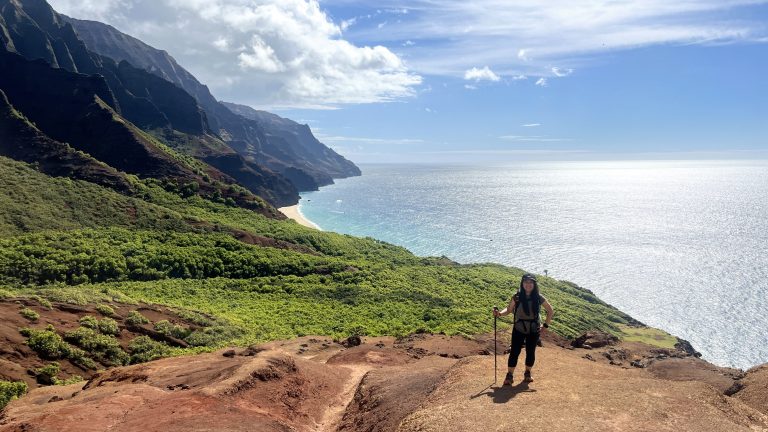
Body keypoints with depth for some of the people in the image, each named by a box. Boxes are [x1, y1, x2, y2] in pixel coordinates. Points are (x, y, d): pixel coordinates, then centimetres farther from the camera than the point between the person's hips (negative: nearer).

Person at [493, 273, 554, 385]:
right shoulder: (517, 297, -9)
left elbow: (550, 311, 4)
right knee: (514, 352, -3)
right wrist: (500, 313, -23)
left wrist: (546, 325, 0)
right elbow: (509, 309, -4)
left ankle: (527, 373, 32)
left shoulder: (539, 298, -8)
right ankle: (509, 375, 7)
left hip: (534, 331, 1)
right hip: (519, 329, -1)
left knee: (530, 352, 11)